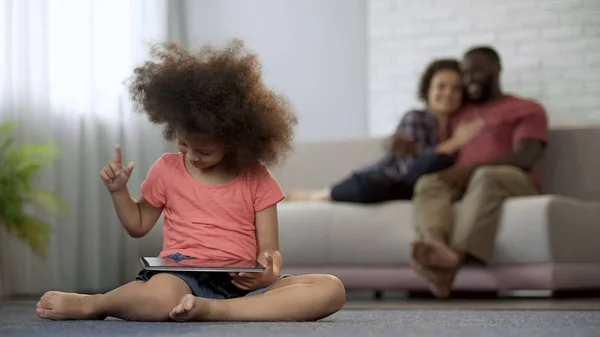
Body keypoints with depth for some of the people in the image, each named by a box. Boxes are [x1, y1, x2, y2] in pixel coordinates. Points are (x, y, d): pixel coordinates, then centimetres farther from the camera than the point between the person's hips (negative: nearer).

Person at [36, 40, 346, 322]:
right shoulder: (167, 169, 11)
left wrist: (268, 272, -19)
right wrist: (118, 191, 5)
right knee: (161, 297, -44)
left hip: (241, 283, 2)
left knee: (332, 290, -27)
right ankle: (88, 304, -12)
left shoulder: (256, 178, 7)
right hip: (183, 273, -2)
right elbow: (138, 225, 23)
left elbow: (270, 249, 5)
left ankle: (212, 310, -34)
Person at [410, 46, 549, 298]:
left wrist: (470, 168, -17)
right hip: (463, 184, 4)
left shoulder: (527, 109, 15)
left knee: (486, 176, -38)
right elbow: (447, 159, 24)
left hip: (513, 183, -4)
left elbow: (525, 158, -3)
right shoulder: (459, 116, 32)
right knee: (429, 182, -28)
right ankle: (438, 248, -62)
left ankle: (455, 258, -62)